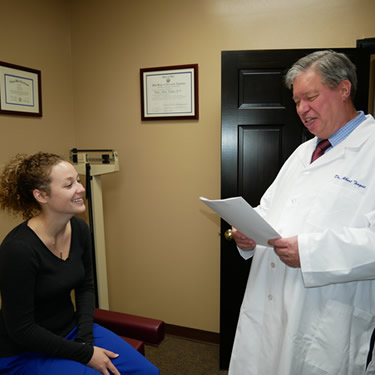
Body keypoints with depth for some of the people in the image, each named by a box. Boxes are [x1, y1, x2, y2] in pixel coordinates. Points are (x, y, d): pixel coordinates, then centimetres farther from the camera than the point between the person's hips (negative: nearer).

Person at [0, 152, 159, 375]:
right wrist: (85, 354, -15)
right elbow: (21, 329, -19)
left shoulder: (80, 229, -8)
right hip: (25, 353, -5)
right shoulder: (18, 248, -27)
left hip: (72, 330, 6)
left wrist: (86, 340, -7)